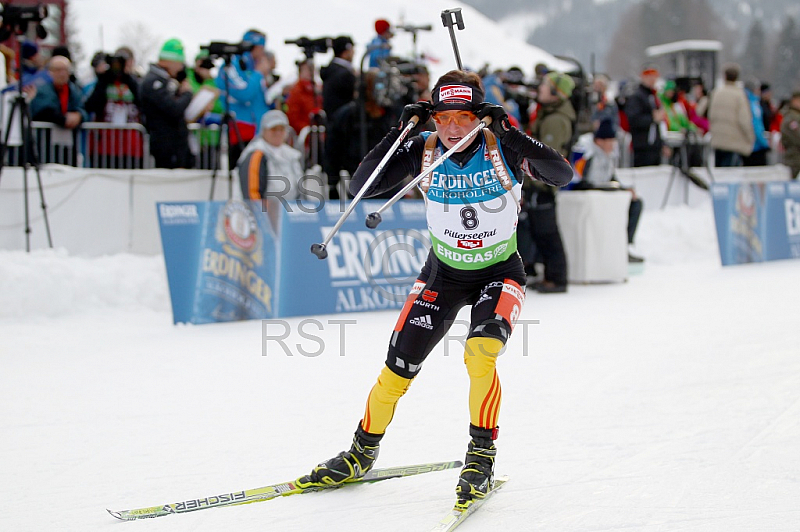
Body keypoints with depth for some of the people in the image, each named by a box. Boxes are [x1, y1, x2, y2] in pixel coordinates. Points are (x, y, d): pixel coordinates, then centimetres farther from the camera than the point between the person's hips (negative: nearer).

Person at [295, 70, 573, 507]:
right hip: (443, 273, 2)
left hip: (499, 274, -2)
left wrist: (508, 131, -40)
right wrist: (399, 131, -28)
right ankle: (362, 454, 24)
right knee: (396, 371, 1)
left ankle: (481, 455, -10)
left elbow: (562, 175, -33)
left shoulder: (502, 147, -20)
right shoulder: (424, 150, -15)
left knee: (480, 356, -28)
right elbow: (359, 187, -19)